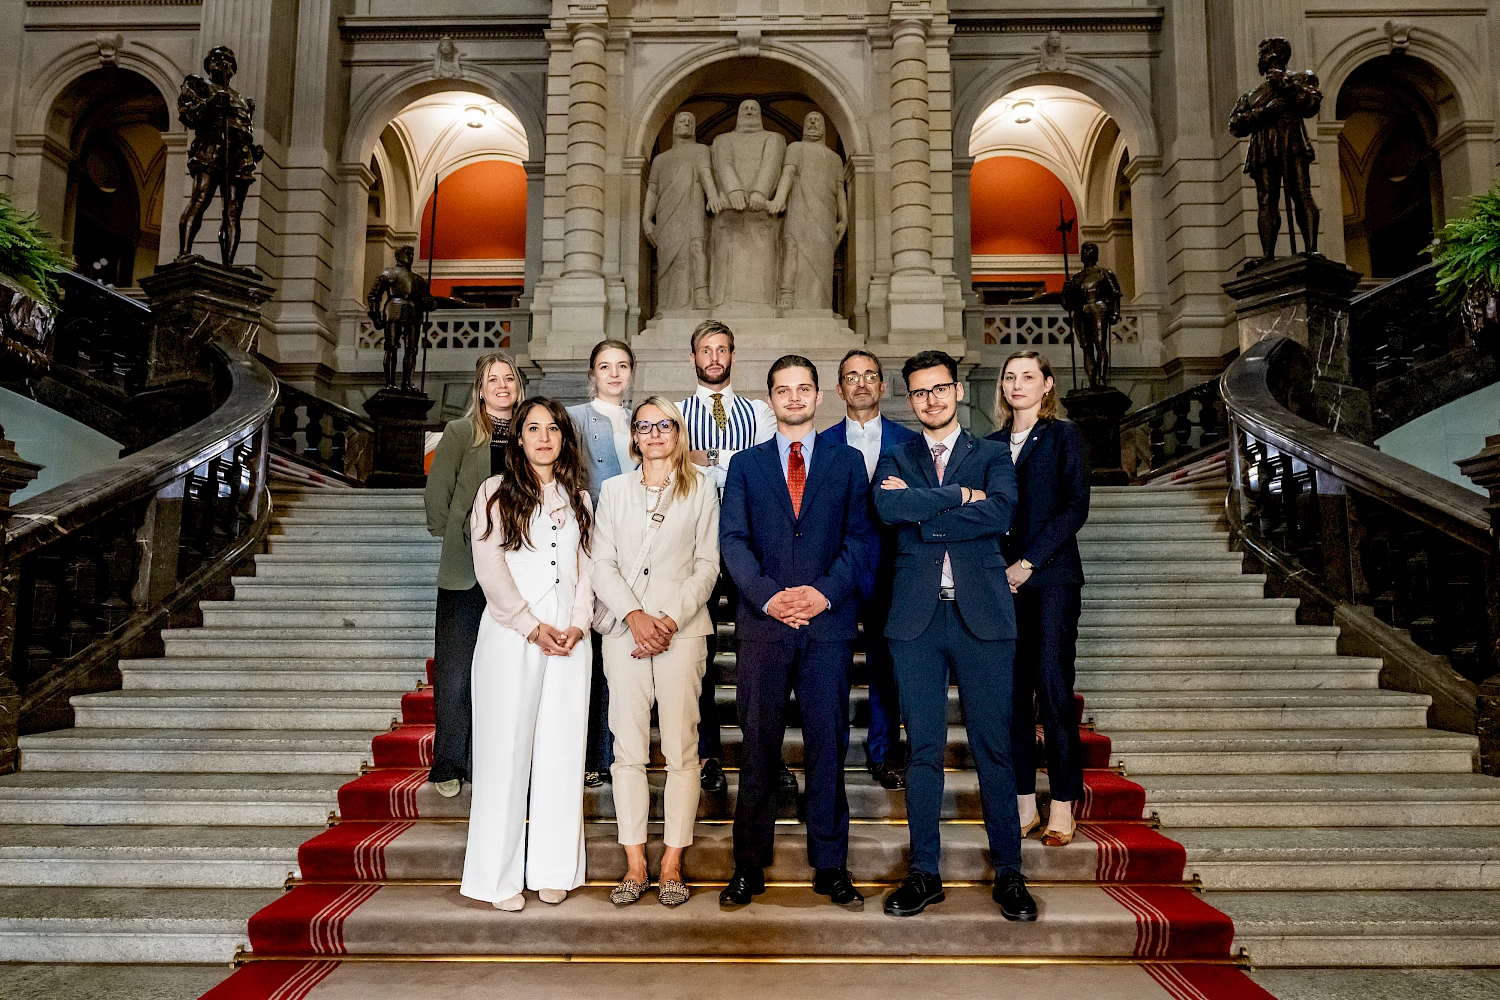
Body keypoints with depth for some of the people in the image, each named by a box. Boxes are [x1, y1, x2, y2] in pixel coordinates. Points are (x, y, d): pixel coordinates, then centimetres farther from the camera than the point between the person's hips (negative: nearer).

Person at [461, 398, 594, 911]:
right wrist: (533, 627, -9)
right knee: (506, 750, -1)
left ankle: (553, 870, 14)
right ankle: (501, 876, 9)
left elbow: (585, 568, 12)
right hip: (510, 637, -3)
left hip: (569, 640, 3)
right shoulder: (496, 493, 4)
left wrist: (577, 625, -3)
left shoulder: (578, 498, 16)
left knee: (561, 751, 4)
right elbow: (490, 569, -4)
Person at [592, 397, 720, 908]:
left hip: (682, 630, -1)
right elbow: (602, 564, 7)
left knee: (681, 749, -2)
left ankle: (672, 864, 7)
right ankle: (635, 864, 10)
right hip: (624, 630, 2)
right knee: (629, 750, 2)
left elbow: (707, 564, 4)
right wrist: (634, 615, -9)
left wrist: (671, 618, -8)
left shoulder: (701, 489, 9)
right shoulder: (614, 490, 14)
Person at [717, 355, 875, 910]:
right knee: (758, 747, 5)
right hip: (762, 620, 0)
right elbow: (732, 539, 2)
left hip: (829, 621, 0)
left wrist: (824, 591, -12)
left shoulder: (847, 462, 11)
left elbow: (861, 537, 3)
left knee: (827, 745, 4)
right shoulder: (746, 464, 12)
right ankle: (749, 867, 15)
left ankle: (830, 866, 17)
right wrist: (768, 595, -13)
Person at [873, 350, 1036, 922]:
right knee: (923, 748, 6)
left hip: (982, 615, -1)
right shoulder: (895, 460, 13)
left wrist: (921, 514, -8)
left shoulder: (992, 455, 10)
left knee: (993, 746, 4)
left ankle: (1008, 871, 17)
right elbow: (888, 507, -10)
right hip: (916, 617, 1)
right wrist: (960, 496, -10)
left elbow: (1000, 513, -11)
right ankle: (924, 872, 16)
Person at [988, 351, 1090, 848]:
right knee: (1012, 690, 4)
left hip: (1051, 578, -4)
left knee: (1054, 689, -6)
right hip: (1002, 580, 4)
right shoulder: (992, 444, 15)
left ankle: (1062, 807, 3)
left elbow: (1075, 507, -6)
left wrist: (1027, 564, -12)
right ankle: (1024, 803, 12)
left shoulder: (1064, 436, 3)